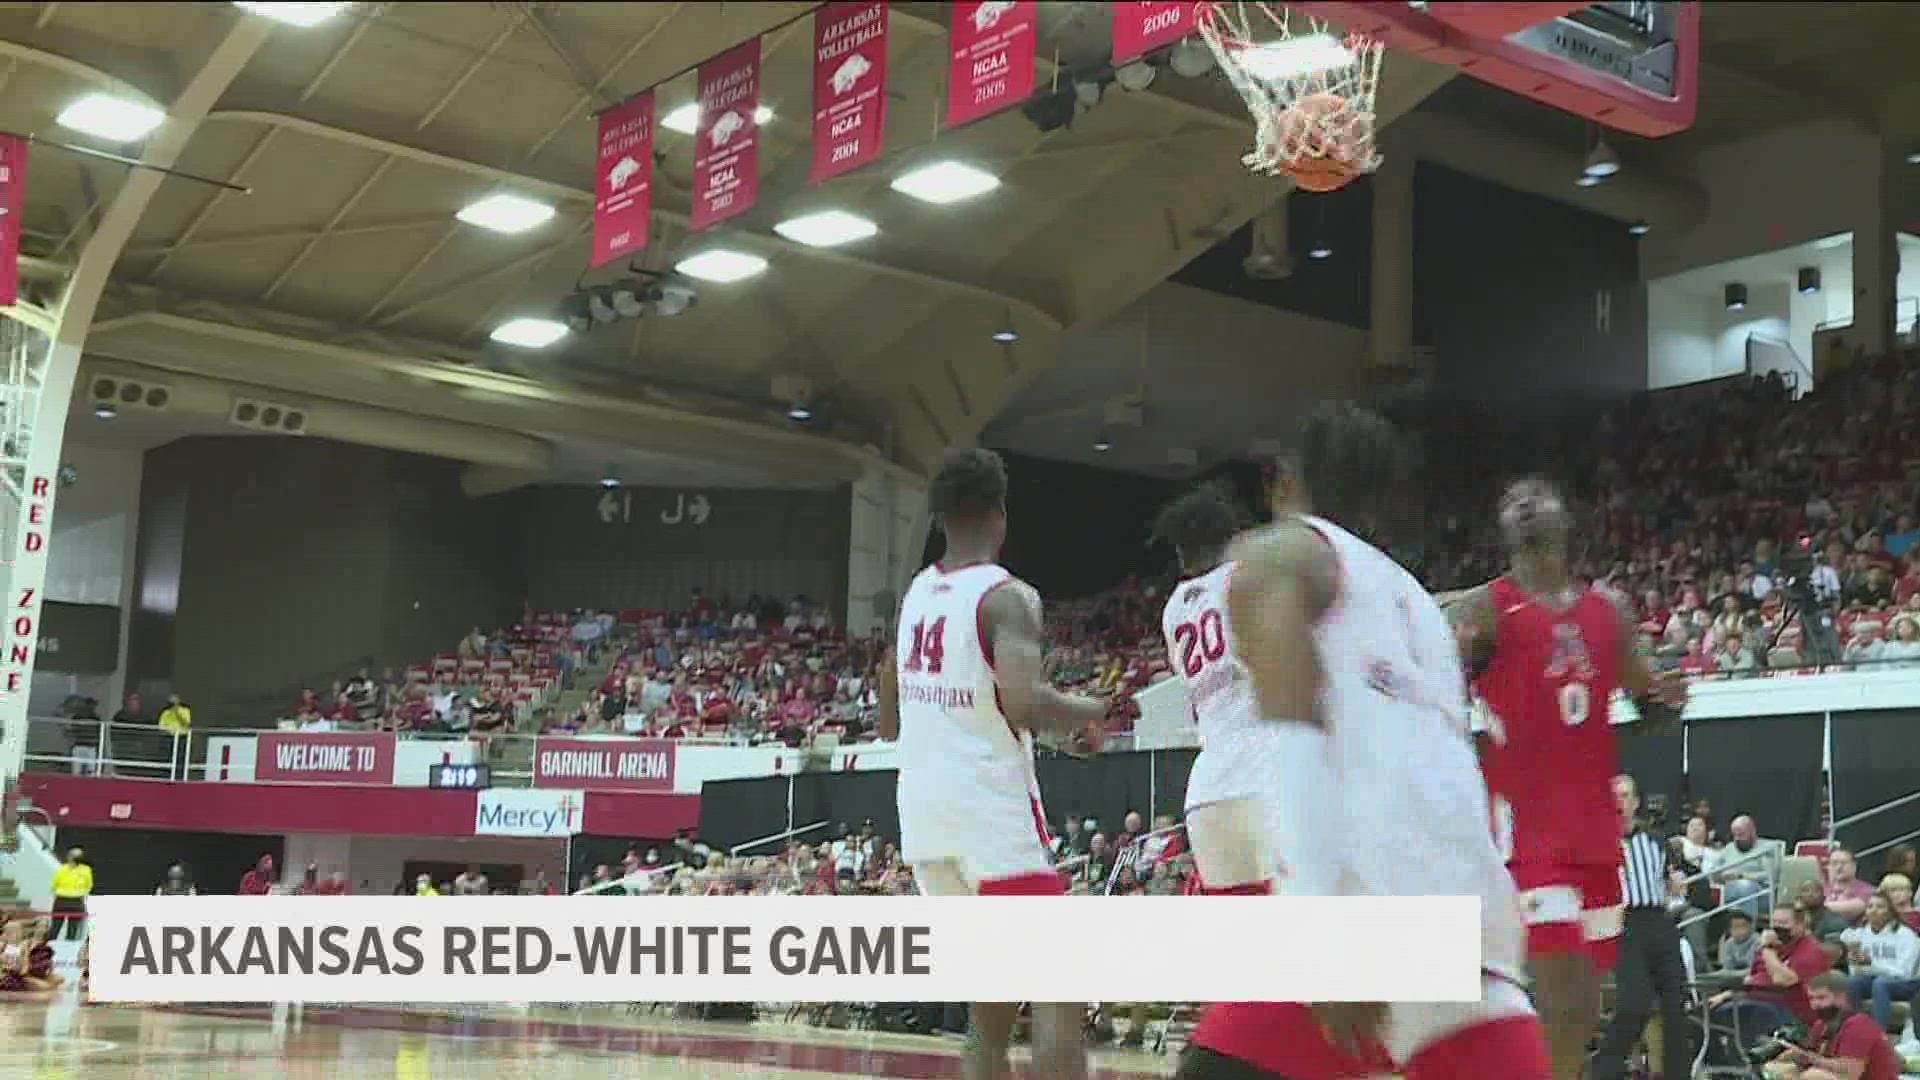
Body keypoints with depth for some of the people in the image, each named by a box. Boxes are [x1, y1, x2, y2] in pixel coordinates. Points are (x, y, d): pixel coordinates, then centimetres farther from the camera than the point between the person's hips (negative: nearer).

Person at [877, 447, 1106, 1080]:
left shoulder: (914, 595, 12)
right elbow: (1027, 702, -26)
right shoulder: (1006, 596, -10)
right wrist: (1093, 713, -8)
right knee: (1058, 992, -4)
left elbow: (889, 723, 20)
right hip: (993, 809, -7)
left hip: (923, 812, 8)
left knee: (989, 1007, 16)